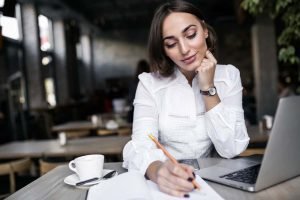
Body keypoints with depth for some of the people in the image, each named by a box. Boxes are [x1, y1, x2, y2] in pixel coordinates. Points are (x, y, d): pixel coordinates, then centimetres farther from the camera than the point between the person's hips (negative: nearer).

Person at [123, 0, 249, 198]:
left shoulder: (229, 75, -2)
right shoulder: (150, 83, -6)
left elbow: (231, 149, -9)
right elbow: (140, 146, -18)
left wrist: (208, 88, -14)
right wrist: (157, 170, -38)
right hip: (170, 183, 0)